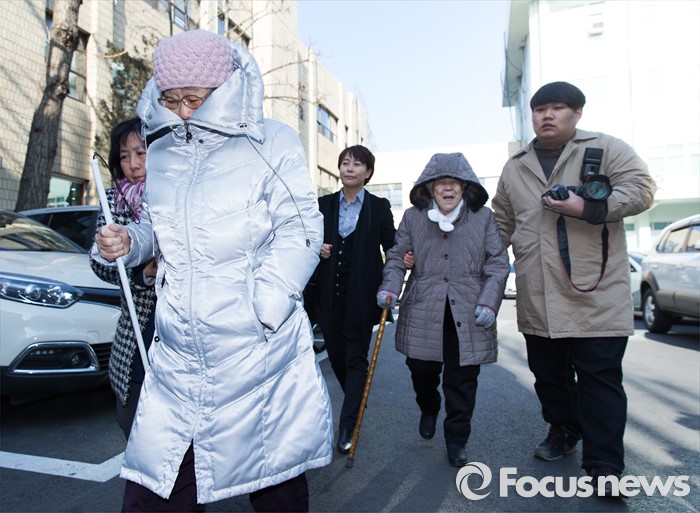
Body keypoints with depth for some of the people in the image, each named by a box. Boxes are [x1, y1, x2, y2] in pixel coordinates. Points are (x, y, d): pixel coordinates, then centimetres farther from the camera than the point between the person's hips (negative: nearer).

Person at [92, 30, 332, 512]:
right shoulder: (161, 152, 15)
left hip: (258, 350, -4)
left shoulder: (272, 142, -1)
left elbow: (300, 230, -7)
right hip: (177, 355, 5)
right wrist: (127, 241, 2)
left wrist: (259, 311, -16)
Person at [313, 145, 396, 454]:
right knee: (336, 354, 12)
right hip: (329, 294, 3)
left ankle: (347, 427, 9)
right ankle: (357, 405, 38)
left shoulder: (380, 207, 1)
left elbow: (391, 247, 1)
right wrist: (317, 249, -8)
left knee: (356, 358, 1)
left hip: (361, 294, -3)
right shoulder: (324, 204, 8)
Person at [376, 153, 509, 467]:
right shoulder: (413, 217, 7)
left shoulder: (483, 217, 5)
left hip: (467, 316, -1)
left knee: (462, 380, 4)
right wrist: (389, 287, -9)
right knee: (421, 370, 10)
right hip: (423, 312, 1)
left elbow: (497, 264, 3)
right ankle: (428, 410, 44)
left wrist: (488, 302, -9)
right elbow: (397, 257, 8)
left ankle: (457, 440, 24)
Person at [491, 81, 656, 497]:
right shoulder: (515, 167, 14)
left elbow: (641, 188, -6)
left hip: (596, 297, -4)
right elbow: (502, 223, 20)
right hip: (538, 302, 5)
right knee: (548, 375, 16)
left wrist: (587, 207, -20)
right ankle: (563, 431, 39)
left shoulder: (605, 149, 2)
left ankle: (604, 467, 13)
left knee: (600, 380, 0)